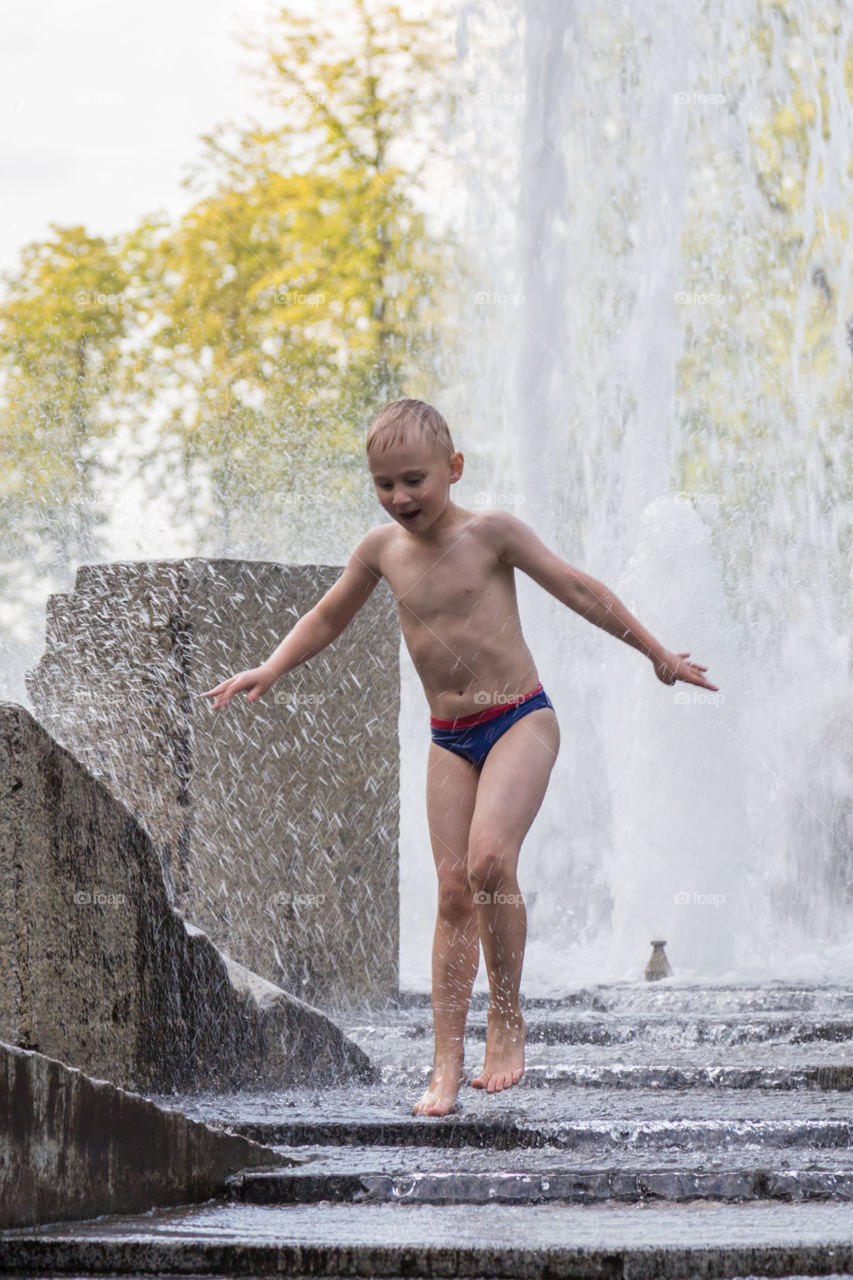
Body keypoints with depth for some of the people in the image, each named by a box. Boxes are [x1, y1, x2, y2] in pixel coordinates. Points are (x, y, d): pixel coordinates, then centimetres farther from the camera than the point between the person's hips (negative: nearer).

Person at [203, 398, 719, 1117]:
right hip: (448, 738, 4)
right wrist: (271, 669, 11)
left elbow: (578, 590, -1)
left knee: (489, 859, -25)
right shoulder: (382, 549, 4)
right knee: (453, 889, -1)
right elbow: (328, 619, 22)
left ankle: (507, 1016, -8)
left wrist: (657, 654, 5)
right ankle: (448, 1064, 0)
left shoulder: (490, 532, -9)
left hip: (519, 720, -4)